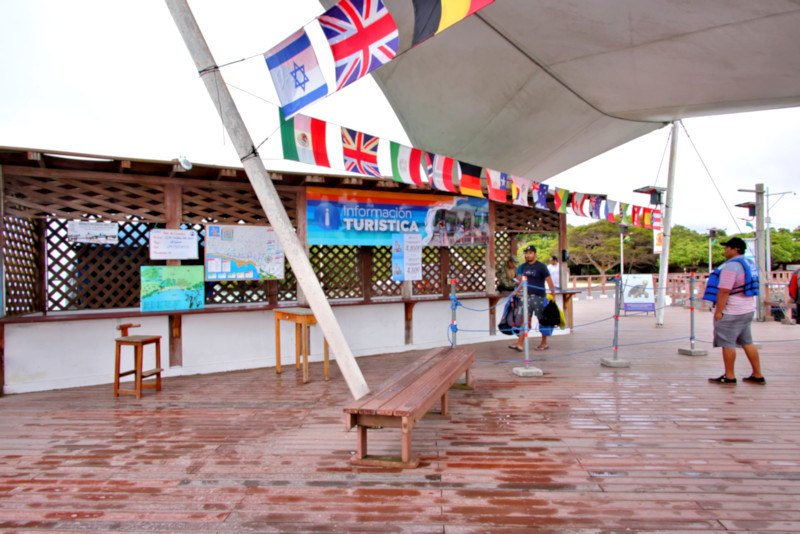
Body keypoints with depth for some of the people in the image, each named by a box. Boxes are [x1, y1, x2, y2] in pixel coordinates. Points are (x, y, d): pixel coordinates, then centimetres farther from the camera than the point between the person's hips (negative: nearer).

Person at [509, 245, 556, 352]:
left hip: (539, 297, -4)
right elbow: (520, 280, 19)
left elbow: (549, 281, -7)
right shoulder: (523, 266, 9)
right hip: (527, 296, 4)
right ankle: (520, 344, -6)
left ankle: (544, 344, 20)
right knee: (524, 319, -2)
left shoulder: (541, 266, -6)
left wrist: (553, 296, -11)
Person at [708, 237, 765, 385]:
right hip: (747, 310, 10)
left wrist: (718, 311, -20)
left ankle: (729, 377, 5)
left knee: (727, 344, -1)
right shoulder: (749, 264, 13)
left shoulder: (730, 266, -19)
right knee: (747, 342, 15)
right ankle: (758, 375, 19)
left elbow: (724, 291, -23)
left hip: (731, 312, -10)